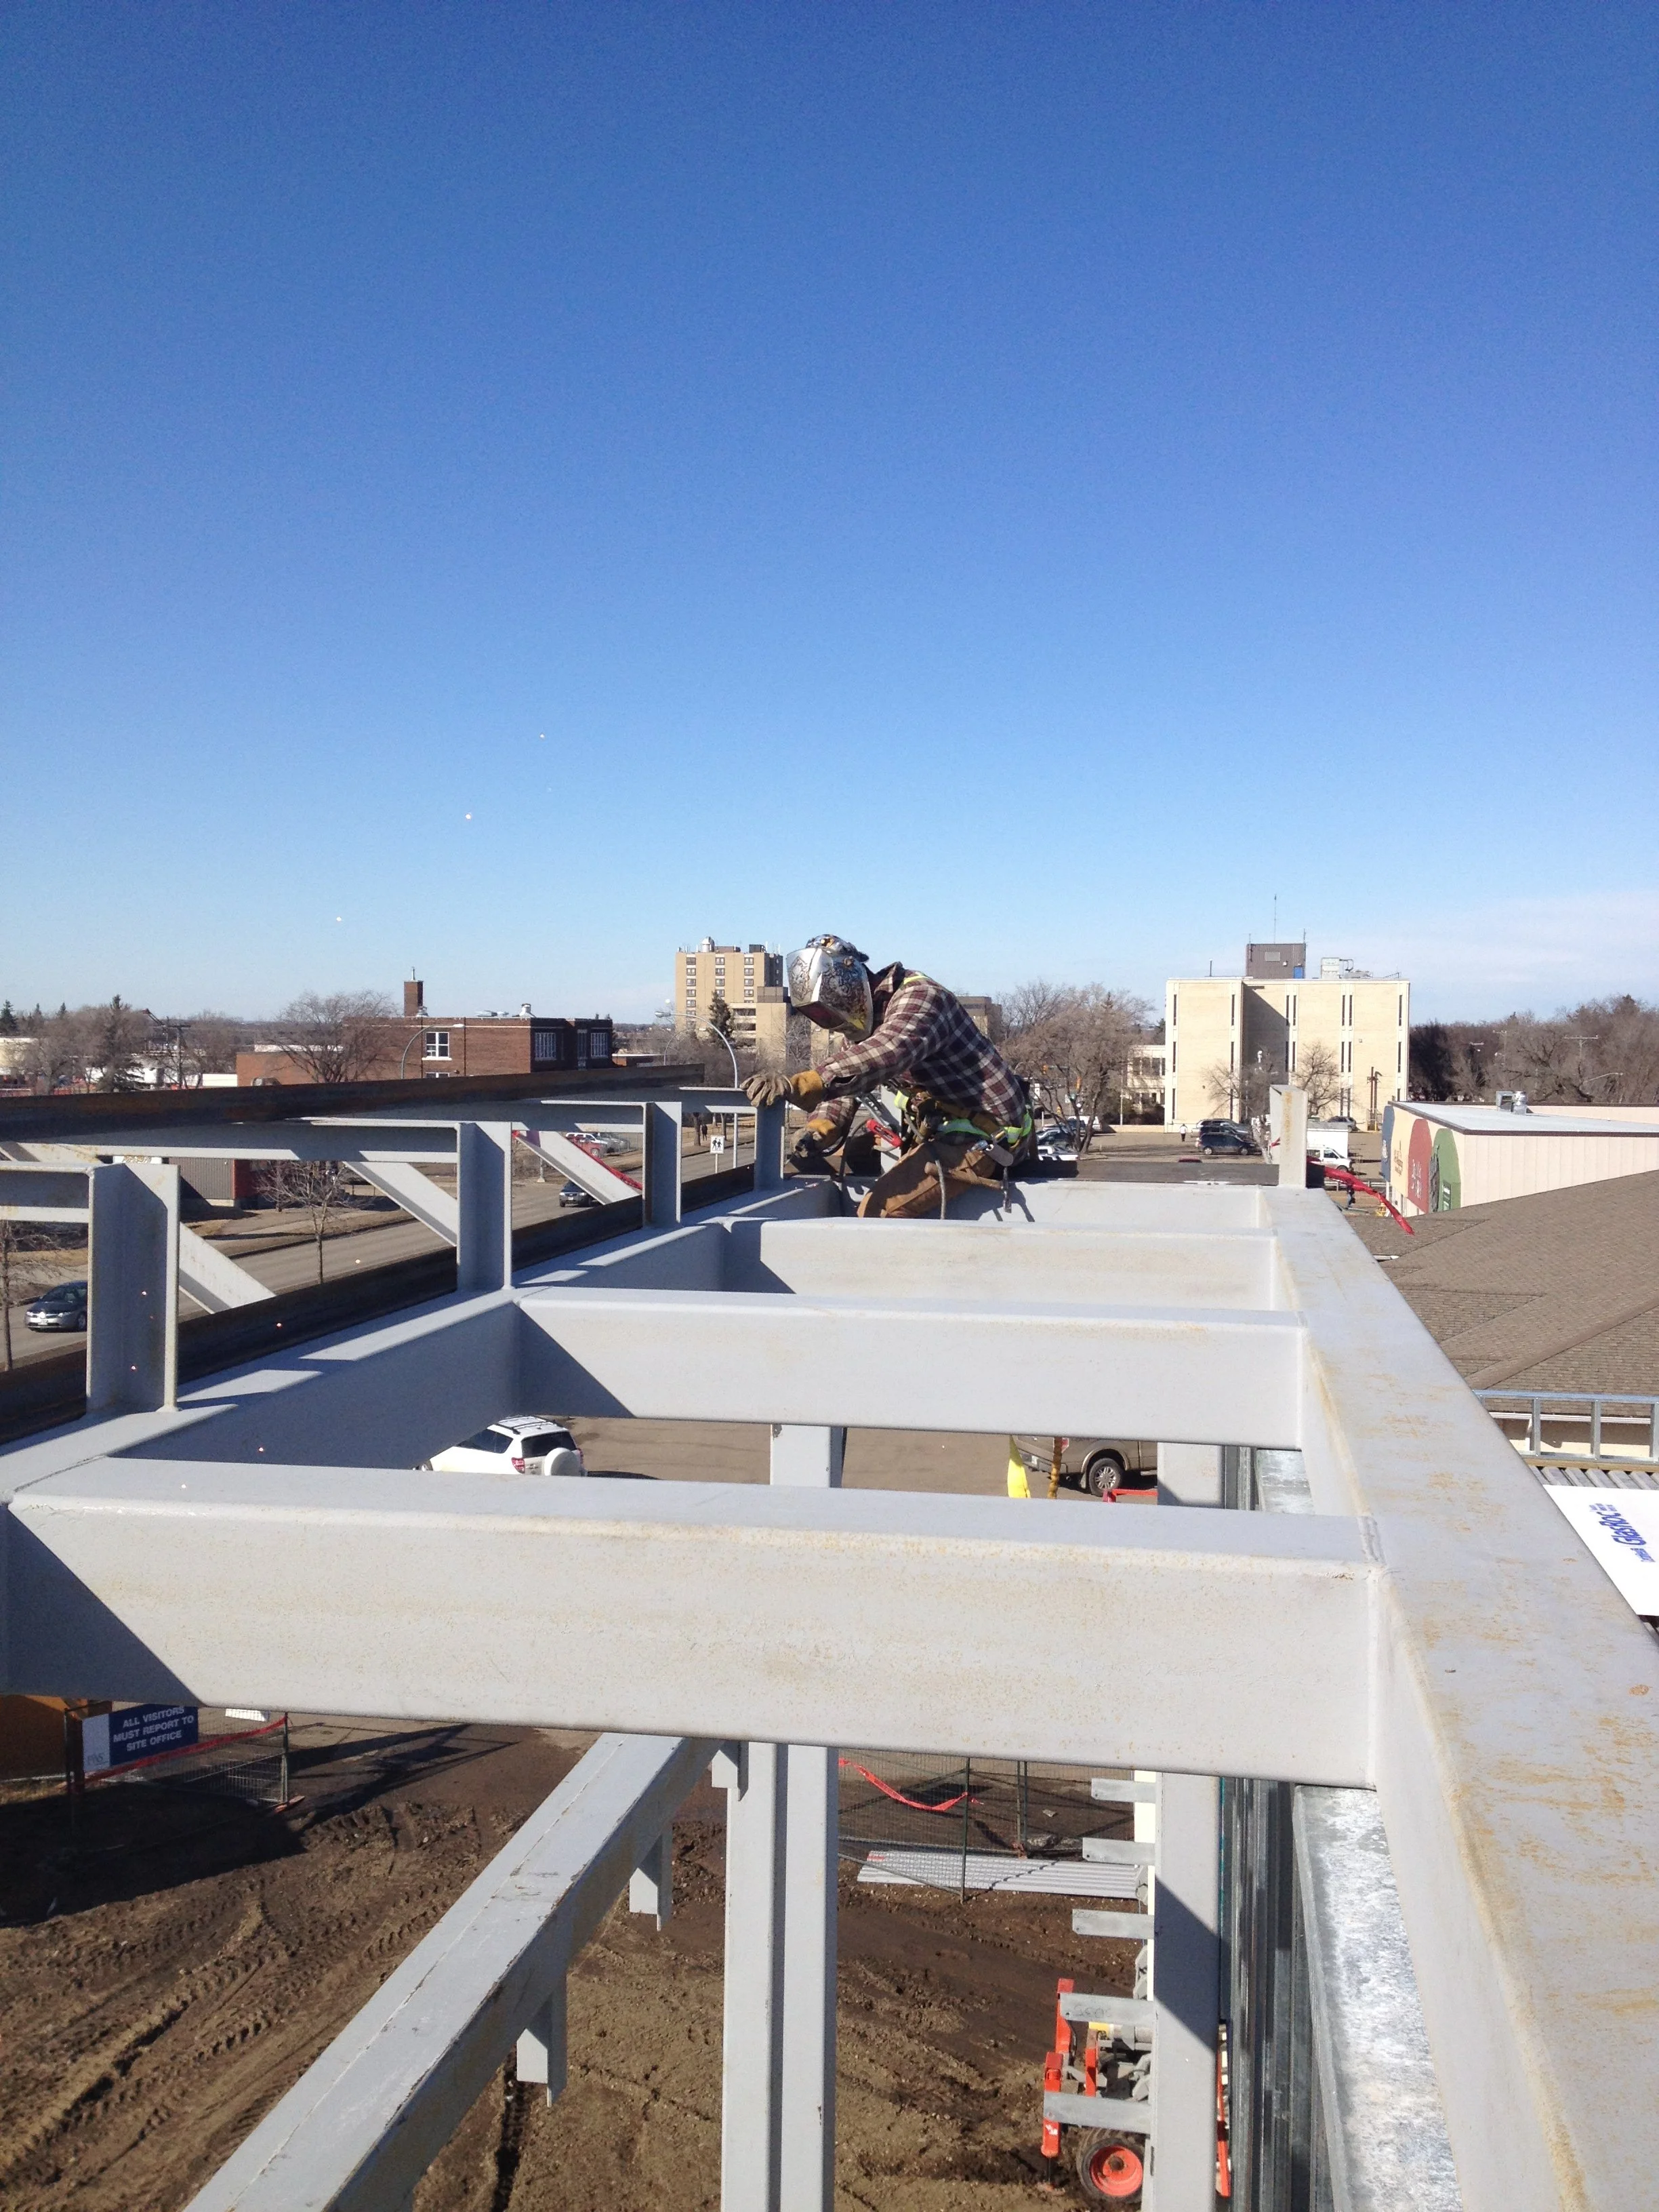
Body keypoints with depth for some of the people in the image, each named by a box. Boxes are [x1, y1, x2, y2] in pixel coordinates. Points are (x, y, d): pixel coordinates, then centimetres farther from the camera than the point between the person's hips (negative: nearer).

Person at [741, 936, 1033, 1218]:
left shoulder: (918, 996, -20)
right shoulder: (867, 1018, 11)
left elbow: (888, 1054, -40)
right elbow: (844, 1084, 7)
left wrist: (800, 1085, -51)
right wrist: (816, 1133, -15)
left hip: (985, 1133, -10)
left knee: (880, 1210, -20)